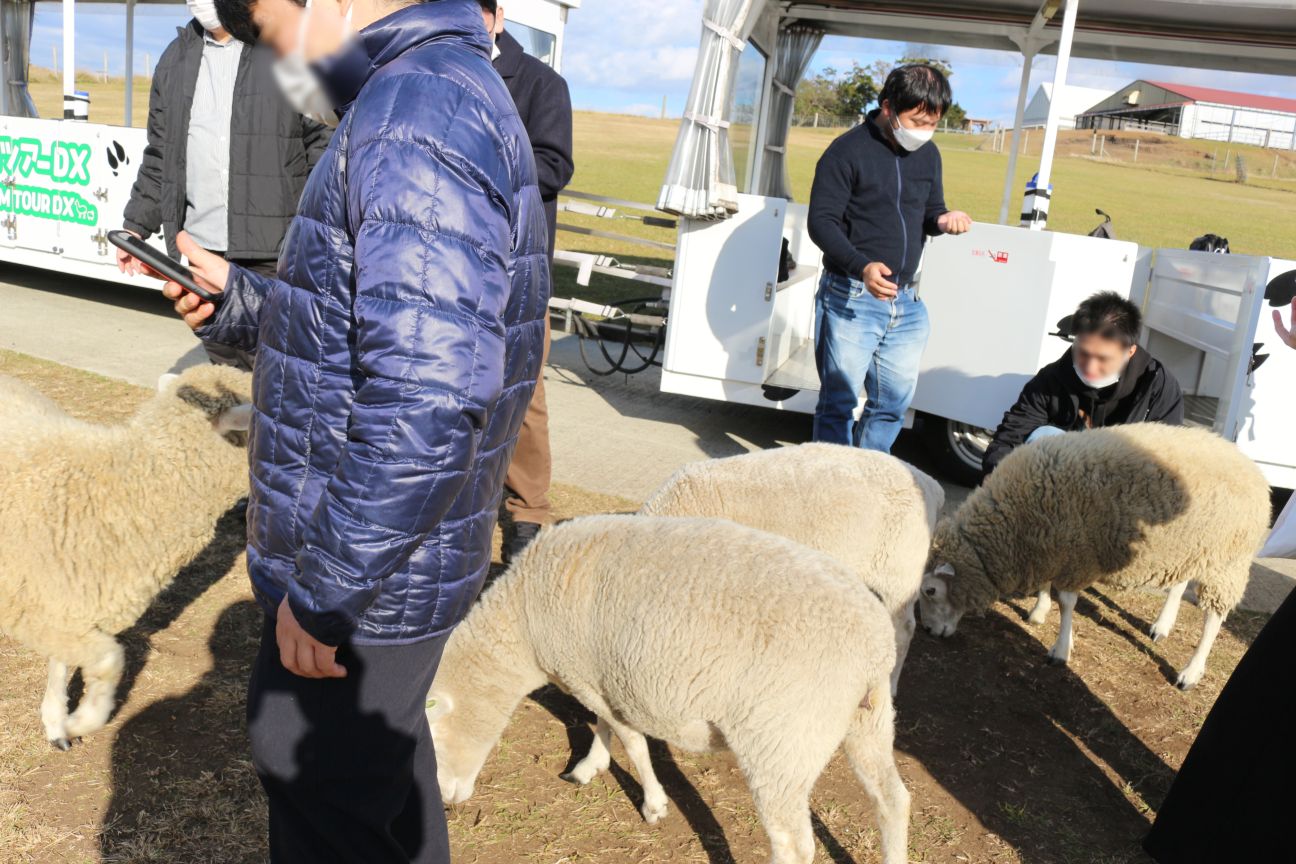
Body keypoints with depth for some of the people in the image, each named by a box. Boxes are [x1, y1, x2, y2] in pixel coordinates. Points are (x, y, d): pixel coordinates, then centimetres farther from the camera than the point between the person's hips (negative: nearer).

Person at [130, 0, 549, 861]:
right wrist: (238, 303, 7)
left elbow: (427, 399, -32)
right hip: (399, 567, 10)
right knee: (384, 764, 29)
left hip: (365, 589, -9)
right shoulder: (454, 95, 12)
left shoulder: (418, 115, -22)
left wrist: (322, 593, -24)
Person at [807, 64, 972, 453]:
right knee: (840, 399, -1)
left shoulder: (928, 154, 12)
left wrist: (943, 219, -5)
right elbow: (821, 221, -13)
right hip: (851, 299, -6)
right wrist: (862, 266, -29)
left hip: (905, 303, 6)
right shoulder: (848, 151, -9)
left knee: (895, 401, 11)